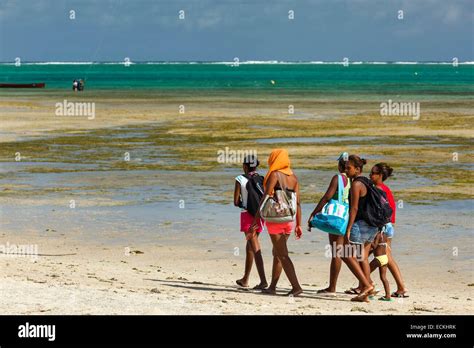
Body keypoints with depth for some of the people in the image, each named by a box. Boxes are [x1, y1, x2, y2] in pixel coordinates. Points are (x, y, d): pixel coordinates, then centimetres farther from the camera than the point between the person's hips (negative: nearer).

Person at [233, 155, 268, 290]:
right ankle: (245, 279, 30)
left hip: (247, 214, -5)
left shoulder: (240, 179, -6)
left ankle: (263, 281, -21)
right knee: (250, 246, 20)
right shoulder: (262, 180, 5)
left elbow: (236, 202, -5)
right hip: (260, 214, 5)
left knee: (255, 248, -10)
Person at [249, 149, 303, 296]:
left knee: (282, 255, -6)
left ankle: (296, 286, -14)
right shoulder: (293, 176, 10)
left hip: (275, 218, -7)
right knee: (277, 252, 18)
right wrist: (298, 224, 14)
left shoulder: (274, 175, -8)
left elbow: (265, 198, -12)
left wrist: (255, 221, -12)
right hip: (289, 220, 7)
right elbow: (297, 202, 9)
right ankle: (272, 287, 22)